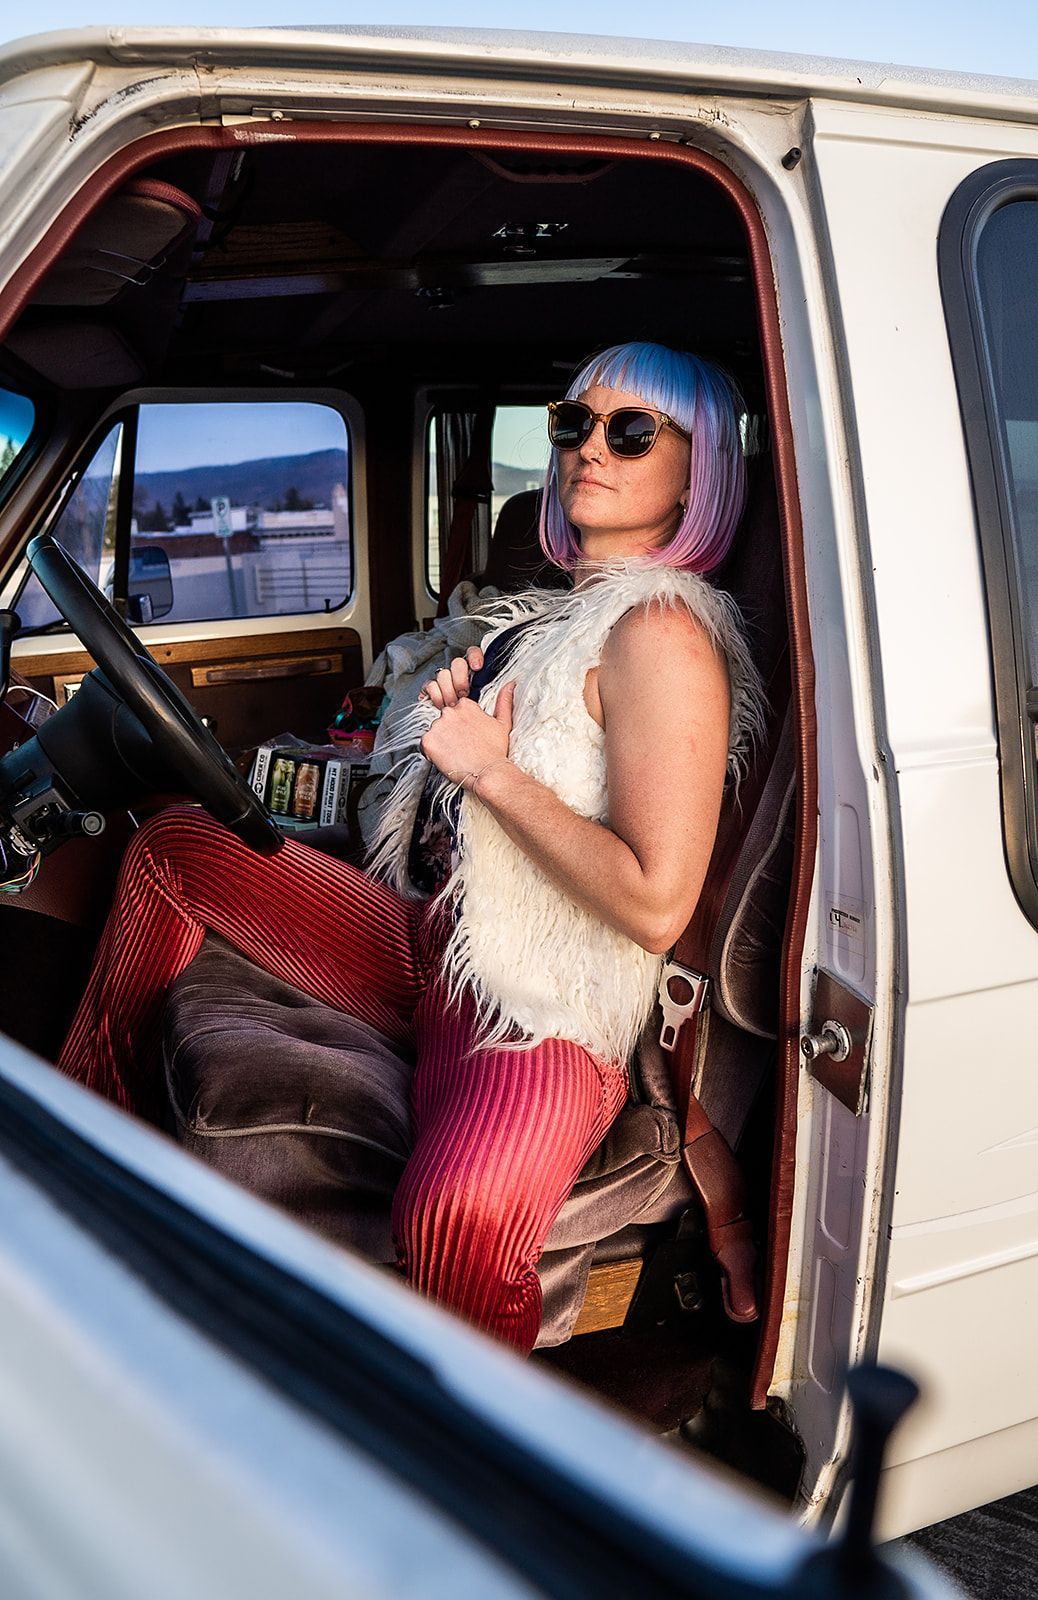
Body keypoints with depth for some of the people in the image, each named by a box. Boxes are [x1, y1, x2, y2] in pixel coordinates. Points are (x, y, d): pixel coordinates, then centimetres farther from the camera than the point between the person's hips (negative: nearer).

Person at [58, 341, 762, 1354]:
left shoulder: (662, 634, -16)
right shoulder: (564, 611, 14)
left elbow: (655, 907, -24)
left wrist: (492, 771, -16)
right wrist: (459, 710, 4)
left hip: (543, 1024, -10)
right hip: (434, 949, 10)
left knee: (454, 1215, -42)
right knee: (175, 844, 15)